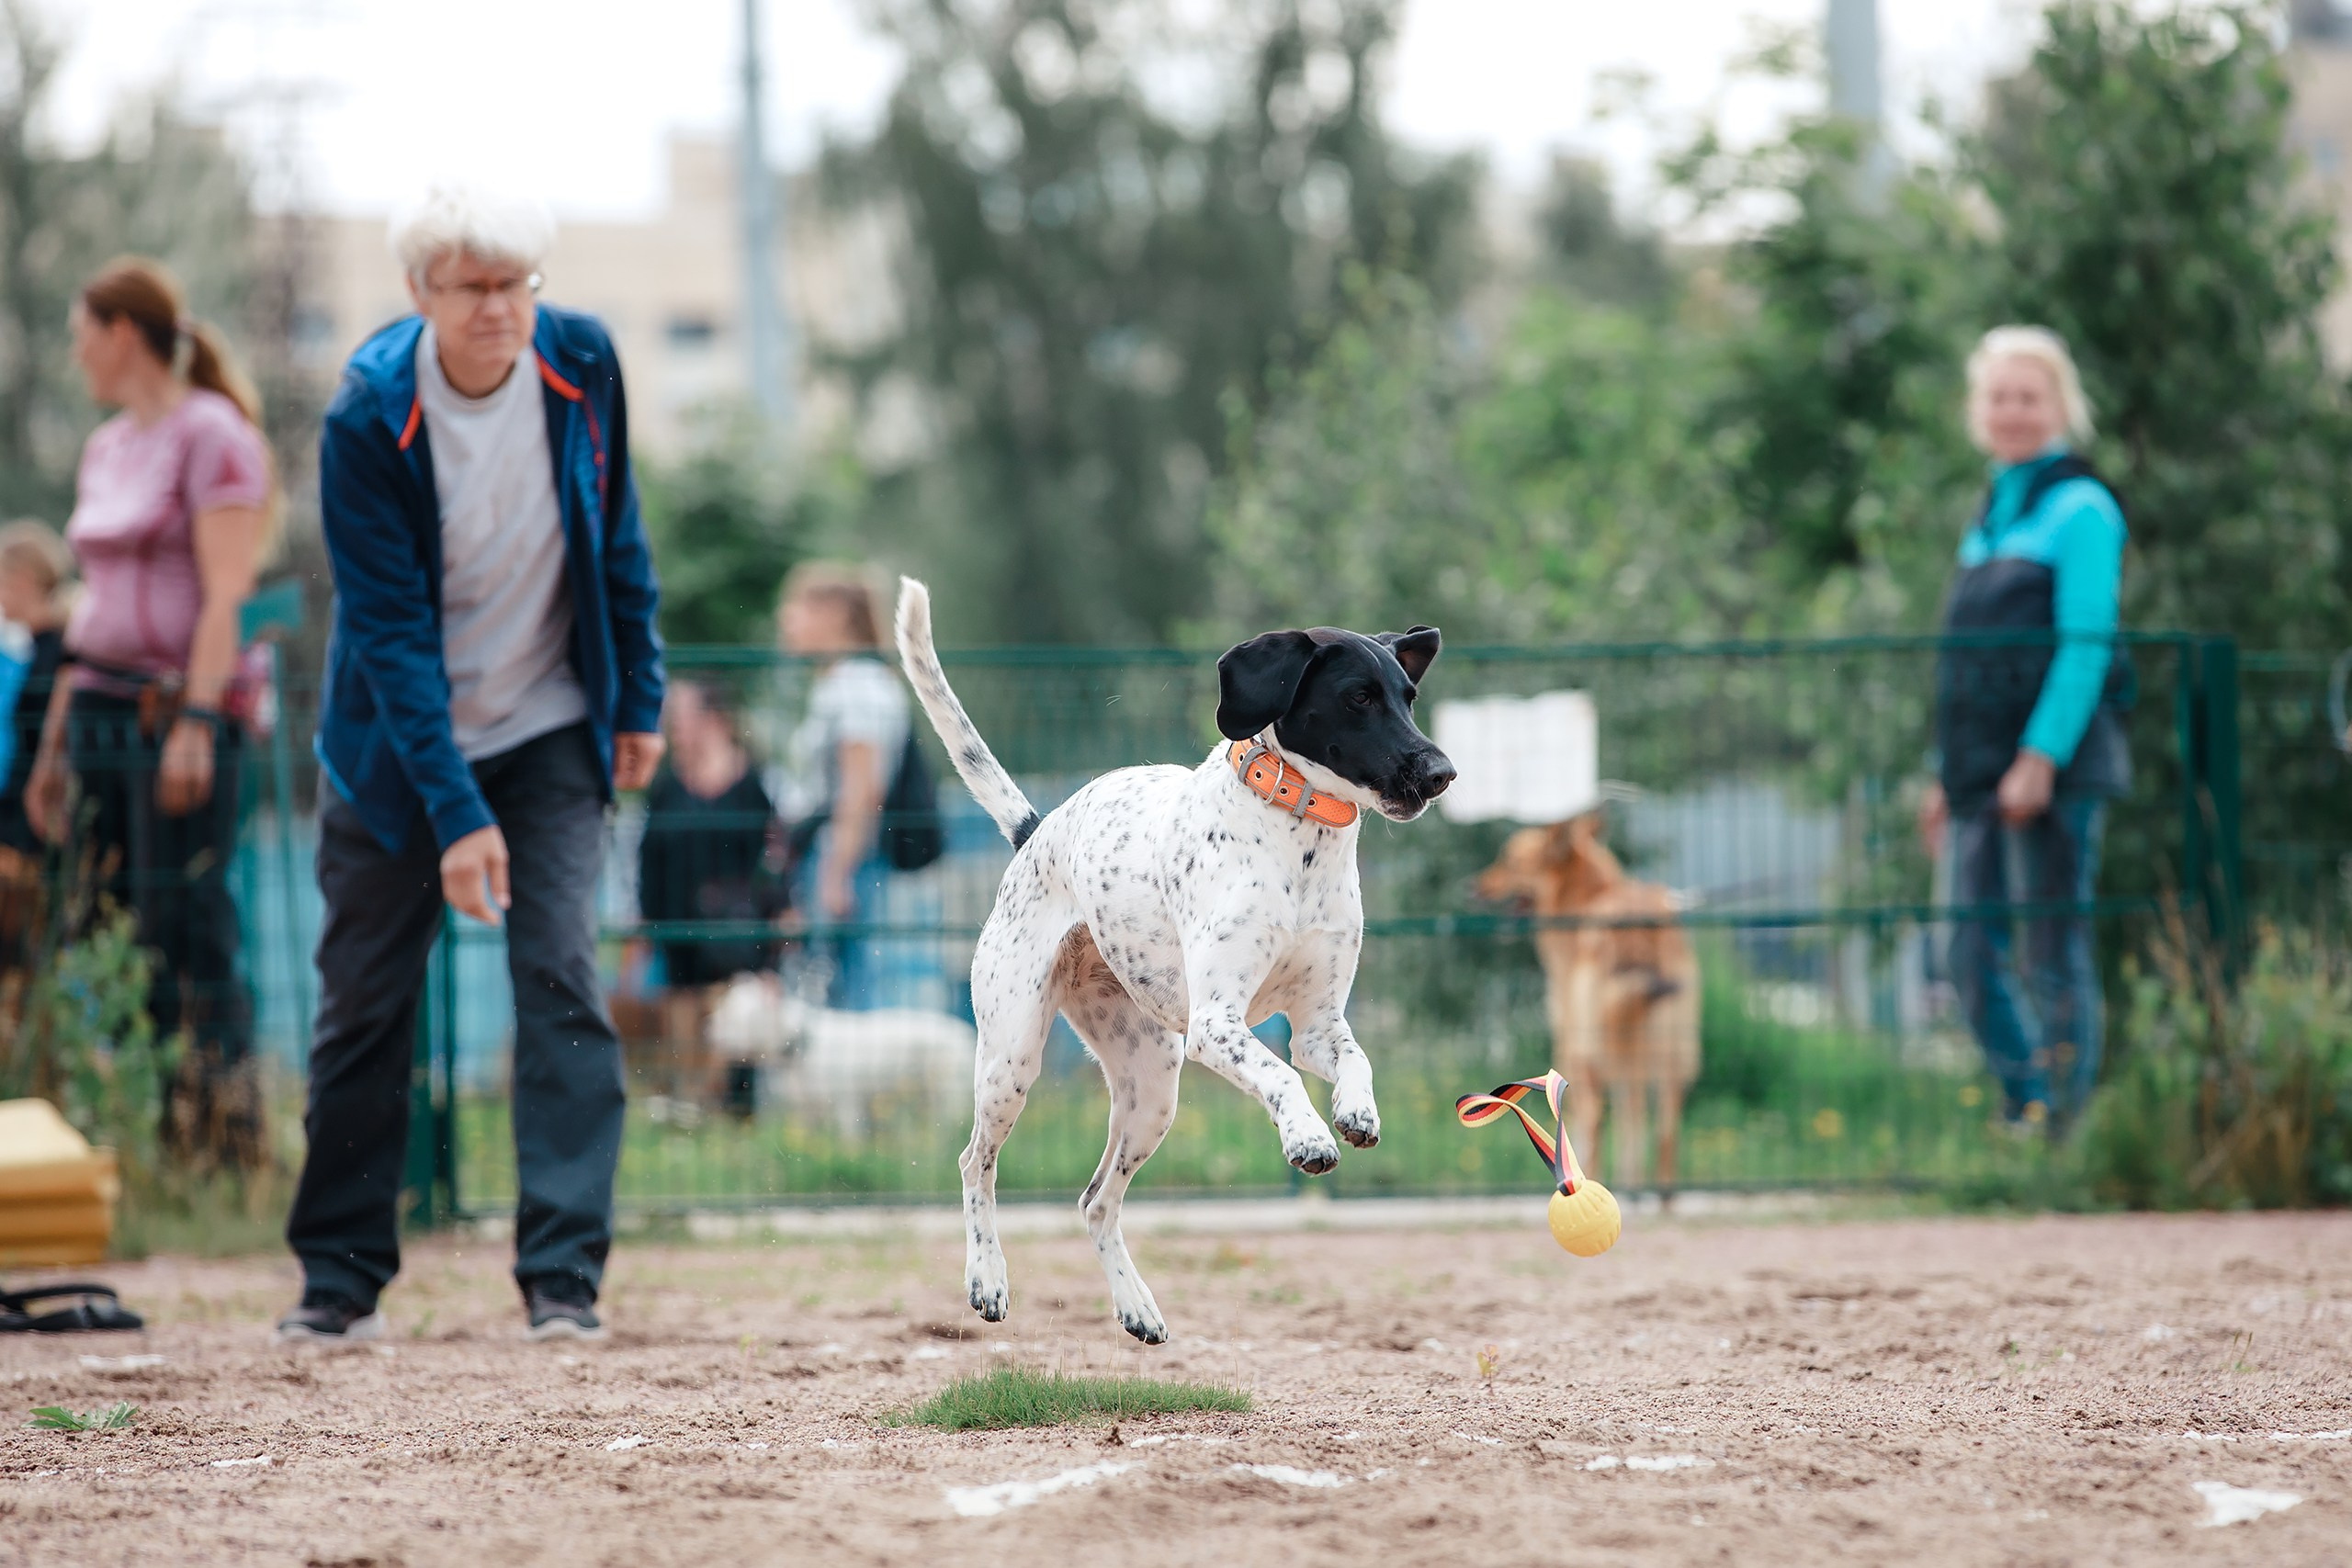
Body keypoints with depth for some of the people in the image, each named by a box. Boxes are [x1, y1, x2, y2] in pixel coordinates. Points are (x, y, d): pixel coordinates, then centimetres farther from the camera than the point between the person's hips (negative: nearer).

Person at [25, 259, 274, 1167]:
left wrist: (194, 723, -21)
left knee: (188, 938, -9)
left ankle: (228, 1145, -5)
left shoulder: (212, 435, -6)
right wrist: (53, 743, 20)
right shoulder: (105, 450, 18)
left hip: (179, 709, -8)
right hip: (103, 709, 8)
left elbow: (224, 597, -13)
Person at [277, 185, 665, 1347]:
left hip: (551, 731, 2)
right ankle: (339, 1279, 17)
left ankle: (563, 1276, -12)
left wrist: (639, 702, 7)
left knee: (561, 976, -11)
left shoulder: (580, 365, -11)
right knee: (365, 999, 4)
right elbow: (390, 630, -22)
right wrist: (455, 812, -26)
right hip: (399, 742, -1)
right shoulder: (368, 420, -21)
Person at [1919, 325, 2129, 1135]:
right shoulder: (1991, 514, 18)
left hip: (2055, 763, -8)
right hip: (1987, 765, 8)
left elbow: (2085, 643, -13)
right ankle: (2025, 1112, 17)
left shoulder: (2080, 507, -5)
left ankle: (2066, 1121, -1)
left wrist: (2040, 757, -20)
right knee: (1975, 957, 6)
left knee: (2053, 951, -7)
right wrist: (1946, 774, 19)